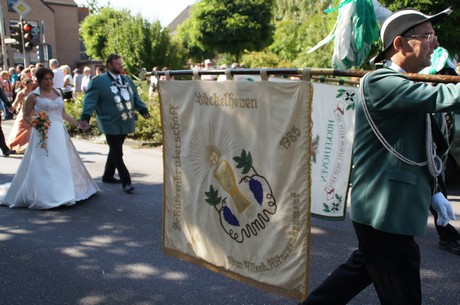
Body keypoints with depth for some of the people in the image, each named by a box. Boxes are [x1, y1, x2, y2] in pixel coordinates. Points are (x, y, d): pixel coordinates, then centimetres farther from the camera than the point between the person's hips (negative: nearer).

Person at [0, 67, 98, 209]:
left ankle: (63, 192, 23)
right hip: (44, 135, -6)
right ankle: (44, 196, 1)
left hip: (59, 133, 6)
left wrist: (79, 124, 12)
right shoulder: (34, 96, -4)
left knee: (63, 164, 11)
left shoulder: (58, 93, 11)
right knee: (43, 166, -5)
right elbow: (26, 116, -1)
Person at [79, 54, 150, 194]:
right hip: (111, 125, -7)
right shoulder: (98, 81, -7)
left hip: (126, 123, 7)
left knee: (115, 151, 17)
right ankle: (126, 182, 3)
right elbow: (90, 100, -13)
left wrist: (143, 110, 5)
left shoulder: (127, 80, 15)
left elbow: (135, 97, 18)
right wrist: (85, 117, -25)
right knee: (117, 154, -3)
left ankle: (108, 176, 32)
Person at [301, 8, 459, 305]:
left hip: (388, 207, 10)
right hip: (385, 211, -10)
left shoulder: (406, 88, 15)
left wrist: (431, 191, 16)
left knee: (362, 267, 23)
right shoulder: (380, 82, -17)